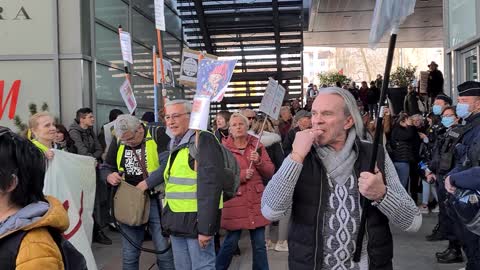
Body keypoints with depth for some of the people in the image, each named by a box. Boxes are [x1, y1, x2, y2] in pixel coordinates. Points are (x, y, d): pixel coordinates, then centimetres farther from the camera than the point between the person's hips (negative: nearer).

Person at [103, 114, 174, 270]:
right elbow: (106, 168, 18)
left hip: (156, 199, -4)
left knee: (164, 250, 0)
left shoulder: (158, 135, -7)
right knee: (129, 254, 8)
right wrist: (110, 176, -6)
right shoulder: (117, 142, 8)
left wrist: (146, 184, -21)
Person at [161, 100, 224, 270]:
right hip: (176, 220, 9)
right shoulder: (175, 144, 15)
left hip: (195, 219, -8)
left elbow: (210, 185, -21)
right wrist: (168, 220, 18)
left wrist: (205, 227, -24)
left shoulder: (204, 140, -14)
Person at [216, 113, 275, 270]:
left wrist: (259, 162, -12)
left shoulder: (257, 145, 7)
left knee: (259, 244, 7)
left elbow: (270, 172, 6)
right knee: (231, 242, 3)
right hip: (234, 202, -3)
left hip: (256, 201, 3)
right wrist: (242, 175, -18)